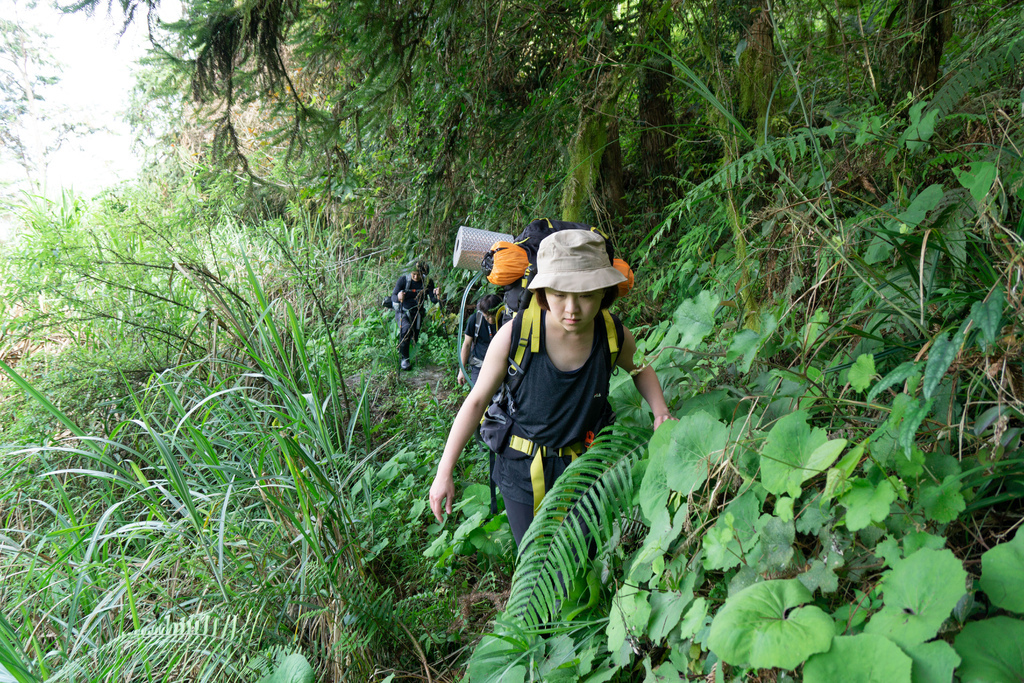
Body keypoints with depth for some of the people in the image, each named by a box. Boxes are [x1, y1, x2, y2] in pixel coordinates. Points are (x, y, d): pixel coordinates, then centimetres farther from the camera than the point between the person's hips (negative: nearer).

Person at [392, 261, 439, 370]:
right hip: (403, 311, -3)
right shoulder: (403, 280, -16)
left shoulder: (427, 283, -10)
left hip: (417, 312, 3)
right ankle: (404, 358, -18)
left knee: (414, 338, 7)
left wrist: (436, 295, -38)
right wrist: (398, 297, -43)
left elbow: (433, 300, -14)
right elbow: (393, 297, -19)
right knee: (406, 329, -31)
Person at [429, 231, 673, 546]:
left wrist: (660, 410, -8)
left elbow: (640, 369, 11)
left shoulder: (615, 337, -15)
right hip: (523, 473, -1)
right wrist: (444, 472, -6)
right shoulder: (514, 336, -22)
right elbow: (476, 401, -9)